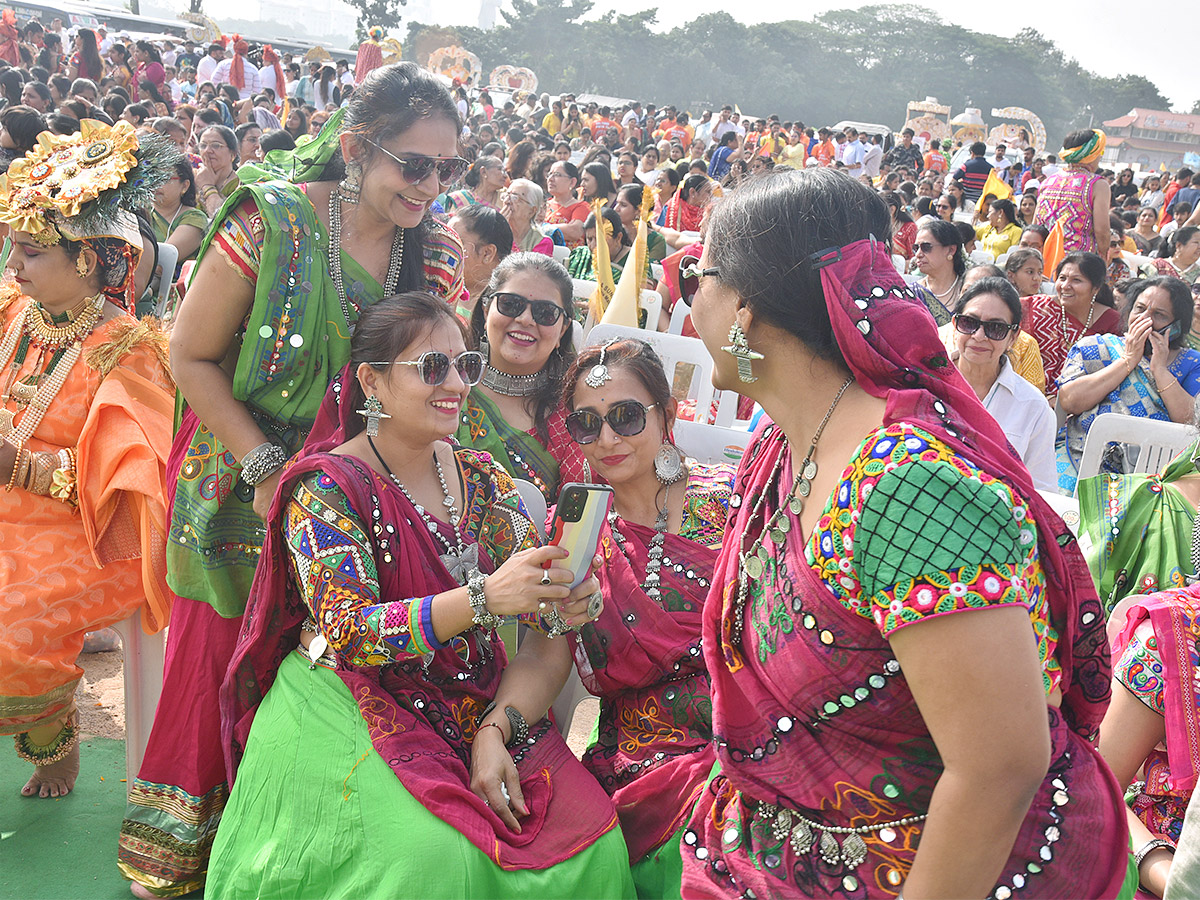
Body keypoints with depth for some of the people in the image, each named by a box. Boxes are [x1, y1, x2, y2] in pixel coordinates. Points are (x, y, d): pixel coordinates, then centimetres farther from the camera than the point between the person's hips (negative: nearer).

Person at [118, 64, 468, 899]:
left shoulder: (440, 250, -5)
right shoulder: (271, 224, -17)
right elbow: (193, 358, -10)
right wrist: (264, 466, -16)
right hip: (246, 485, -3)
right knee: (224, 663, 10)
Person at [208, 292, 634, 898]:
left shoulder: (484, 481, 6)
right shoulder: (328, 485, -7)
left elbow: (549, 633, 0)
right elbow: (346, 631, -21)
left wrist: (497, 730, -17)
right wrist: (484, 597, -34)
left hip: (485, 708, 4)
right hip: (356, 706, -4)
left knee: (592, 839, -16)